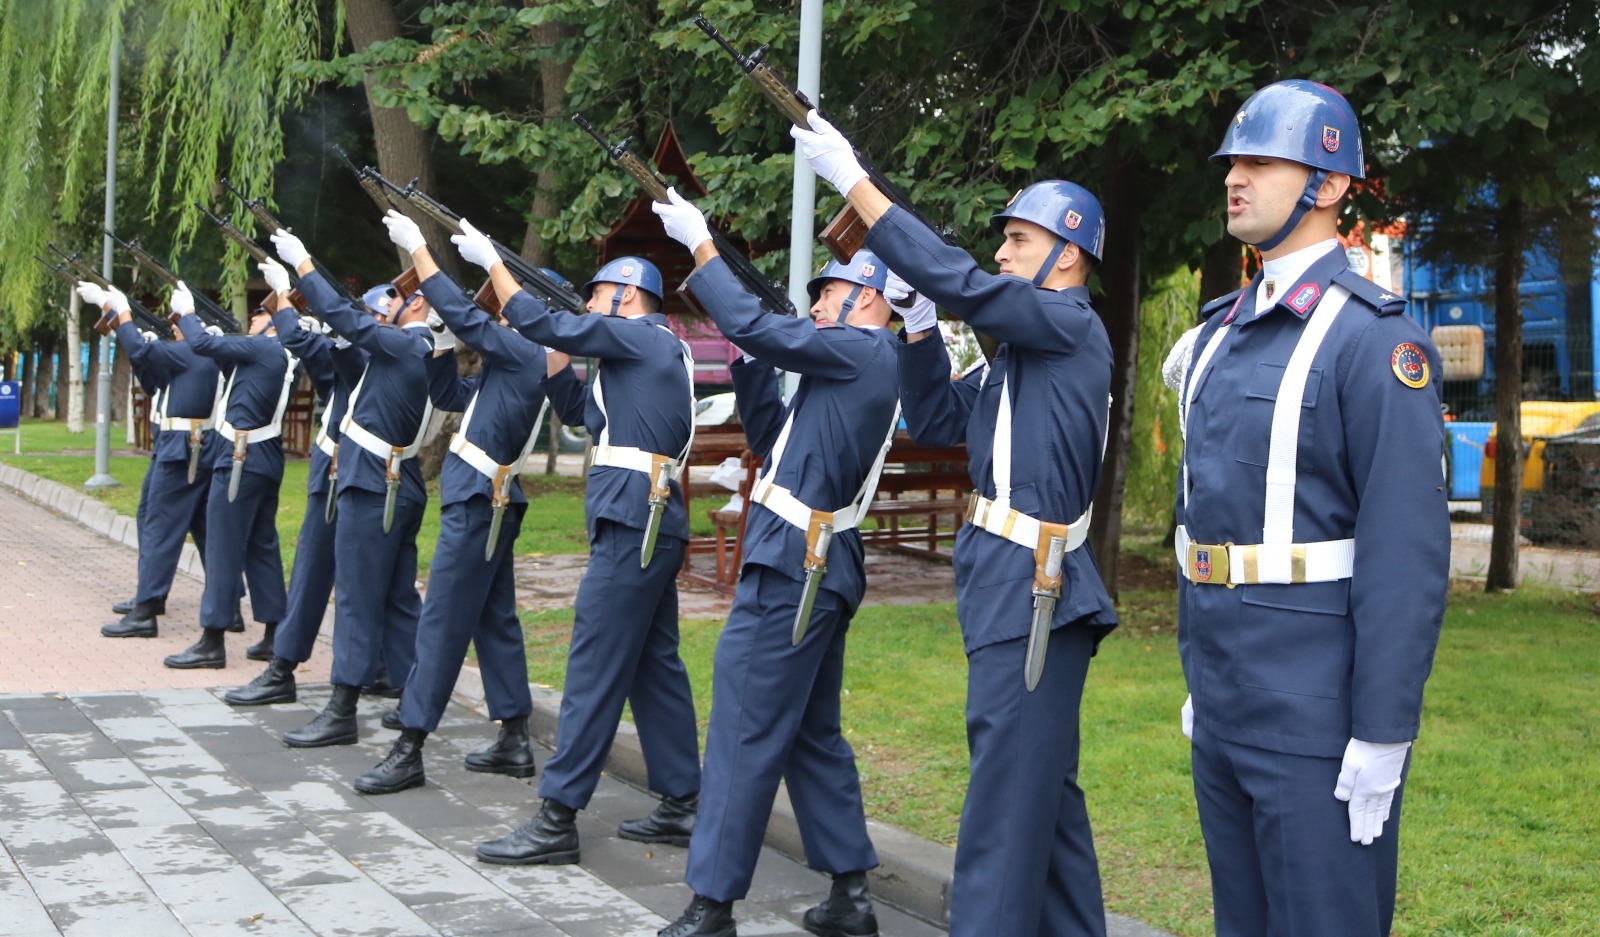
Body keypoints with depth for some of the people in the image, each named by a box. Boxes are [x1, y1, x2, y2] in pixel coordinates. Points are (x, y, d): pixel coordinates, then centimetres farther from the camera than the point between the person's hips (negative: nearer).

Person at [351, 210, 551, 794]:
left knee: (442, 622, -8)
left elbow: (464, 313, -19)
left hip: (478, 504, -10)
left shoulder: (527, 355, -13)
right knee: (495, 618, 12)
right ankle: (515, 741, 18)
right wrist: (442, 337, 9)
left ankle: (409, 751, -6)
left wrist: (416, 248, -13)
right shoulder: (511, 365, 16)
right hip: (486, 501, 10)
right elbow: (447, 395, 22)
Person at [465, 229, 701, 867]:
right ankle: (683, 803, 18)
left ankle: (557, 820, -8)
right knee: (655, 665, 13)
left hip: (633, 525, -10)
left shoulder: (644, 337, -6)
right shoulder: (645, 353, 22)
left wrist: (490, 261, -1)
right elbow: (579, 410, 28)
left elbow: (542, 325, -10)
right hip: (649, 523, 10)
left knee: (595, 667, -9)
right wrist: (550, 351, 20)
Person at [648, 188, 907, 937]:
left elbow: (753, 326, -16)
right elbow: (773, 439, 22)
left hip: (793, 568, -10)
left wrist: (699, 242, -7)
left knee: (745, 732, -8)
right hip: (814, 567, 10)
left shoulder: (865, 351, -10)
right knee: (812, 734, 15)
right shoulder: (859, 369, 19)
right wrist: (751, 364, 12)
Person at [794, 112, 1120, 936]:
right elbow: (935, 420, 21)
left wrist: (852, 181, -18)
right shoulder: (1019, 351, 18)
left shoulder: (1072, 326, -9)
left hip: (1034, 591, -10)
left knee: (1005, 804, -8)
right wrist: (915, 326, 8)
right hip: (1008, 585, 10)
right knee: (1045, 788, 16)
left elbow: (959, 282, -20)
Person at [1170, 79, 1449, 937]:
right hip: (1222, 707, 8)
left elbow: (1409, 551, -17)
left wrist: (1384, 736, -19)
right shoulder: (1221, 333, 12)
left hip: (1315, 719, -8)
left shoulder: (1373, 337, -13)